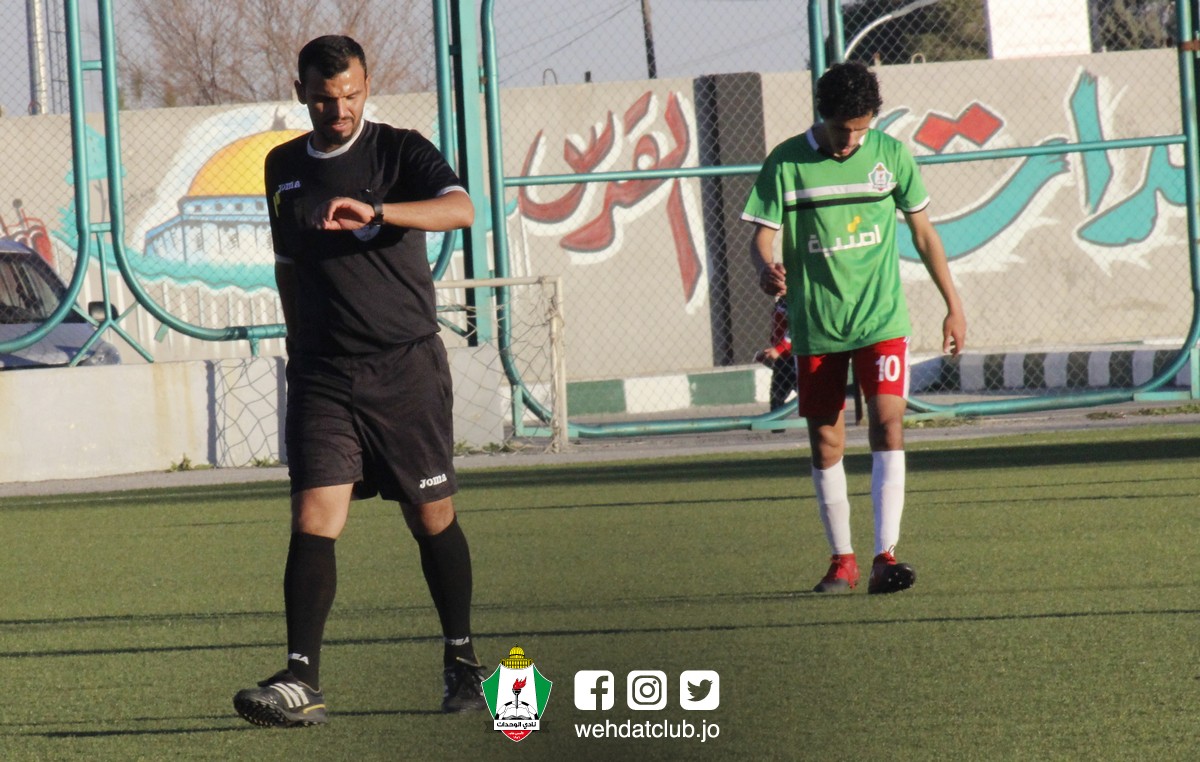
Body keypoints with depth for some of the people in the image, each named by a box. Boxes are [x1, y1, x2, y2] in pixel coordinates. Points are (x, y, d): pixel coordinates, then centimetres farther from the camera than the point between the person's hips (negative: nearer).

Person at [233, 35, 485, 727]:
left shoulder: (400, 152, -2)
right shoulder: (284, 167, 12)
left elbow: (460, 209, -21)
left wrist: (375, 213, -35)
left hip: (407, 366, -3)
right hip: (322, 375, 3)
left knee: (433, 520, 6)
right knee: (313, 519, -11)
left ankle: (462, 662, 23)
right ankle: (302, 682, -17)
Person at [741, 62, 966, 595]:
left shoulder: (891, 155, 1)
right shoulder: (786, 164, -4)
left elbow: (922, 231, 12)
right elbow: (761, 239, -4)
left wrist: (953, 305, 14)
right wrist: (767, 270, -28)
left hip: (882, 320, 0)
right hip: (815, 327, 0)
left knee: (887, 425, -16)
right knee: (825, 445, 5)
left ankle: (885, 558, -19)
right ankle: (842, 560, 20)